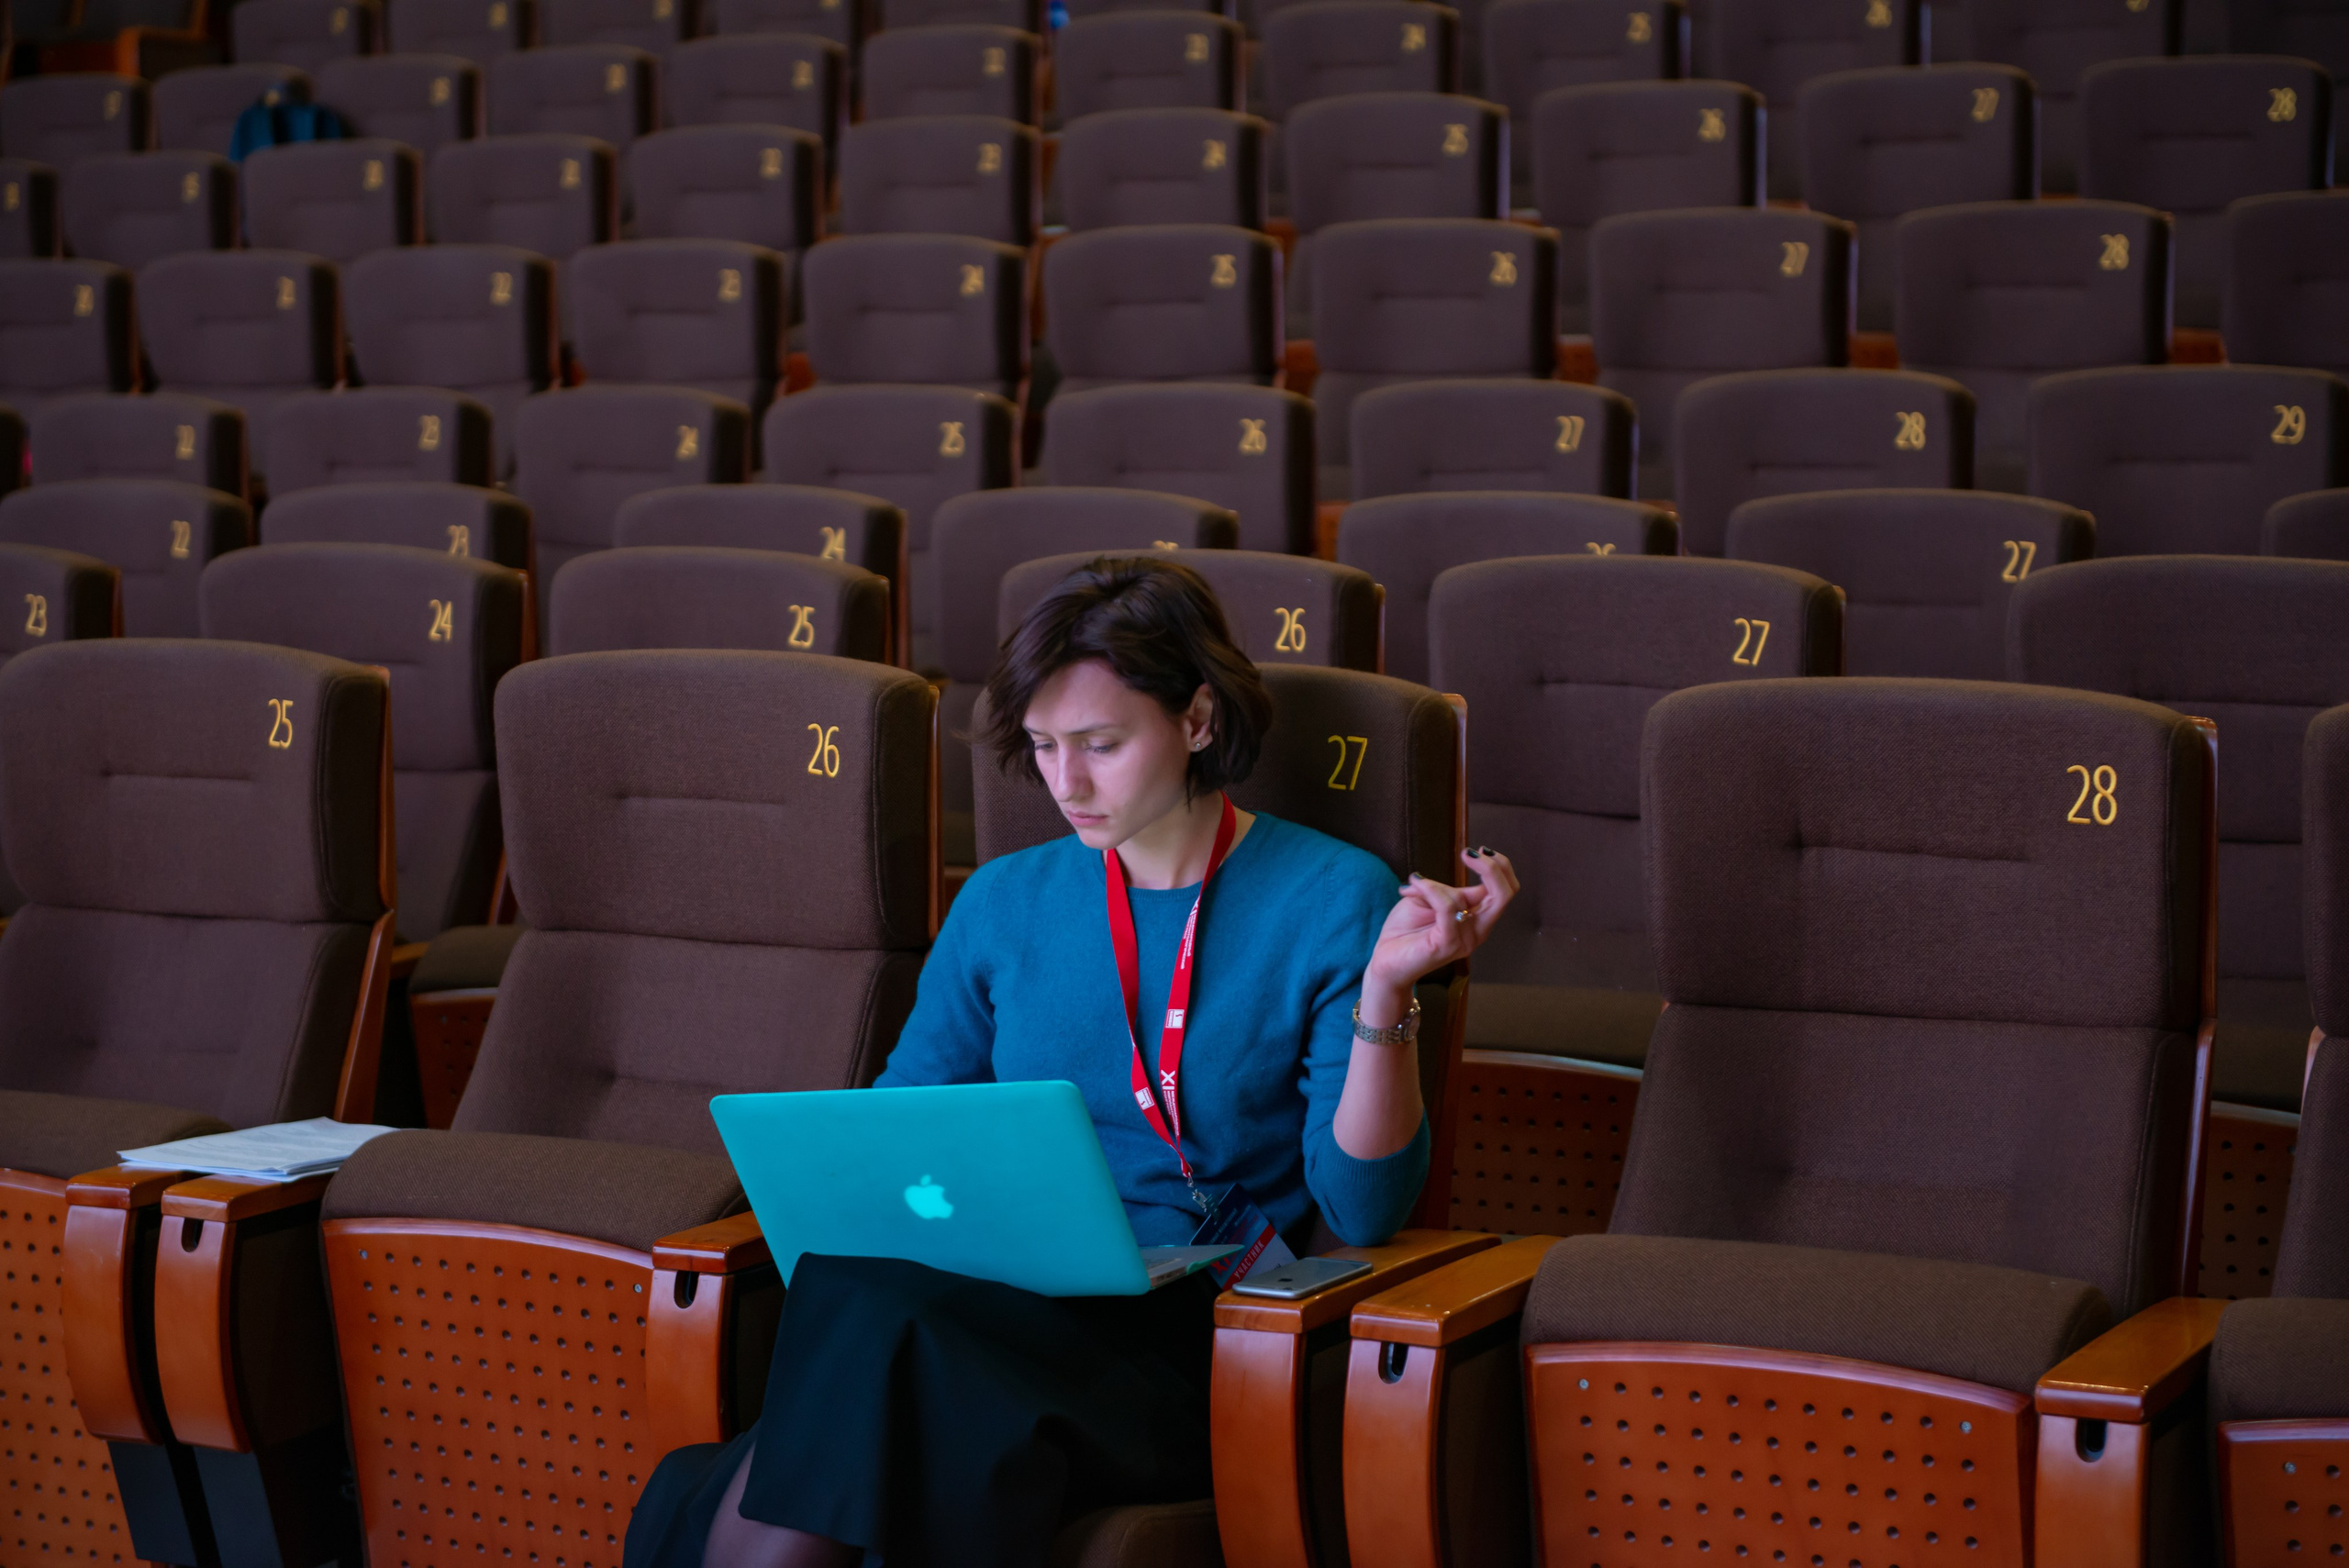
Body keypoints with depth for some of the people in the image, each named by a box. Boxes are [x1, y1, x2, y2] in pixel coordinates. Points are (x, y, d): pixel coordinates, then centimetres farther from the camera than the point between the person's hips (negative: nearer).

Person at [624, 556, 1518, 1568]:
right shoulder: (1003, 902, 17)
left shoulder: (1333, 899, 4)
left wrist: (1387, 995, -17)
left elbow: (1361, 1209, -3)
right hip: (989, 1302, 4)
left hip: (1182, 1338, -3)